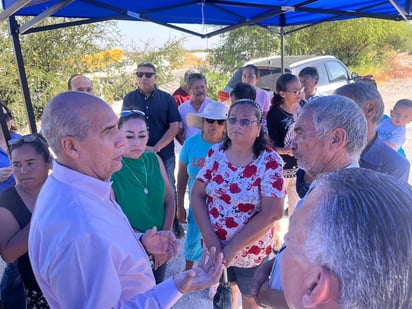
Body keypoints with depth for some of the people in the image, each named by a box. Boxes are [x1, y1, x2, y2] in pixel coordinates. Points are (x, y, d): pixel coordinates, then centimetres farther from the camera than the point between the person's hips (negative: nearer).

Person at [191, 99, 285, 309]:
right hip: (213, 245, 3)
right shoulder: (215, 153, -6)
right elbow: (197, 195, -5)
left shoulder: (270, 162, -18)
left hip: (250, 249, -3)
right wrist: (209, 237, -15)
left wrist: (233, 247, -19)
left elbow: (272, 213, -22)